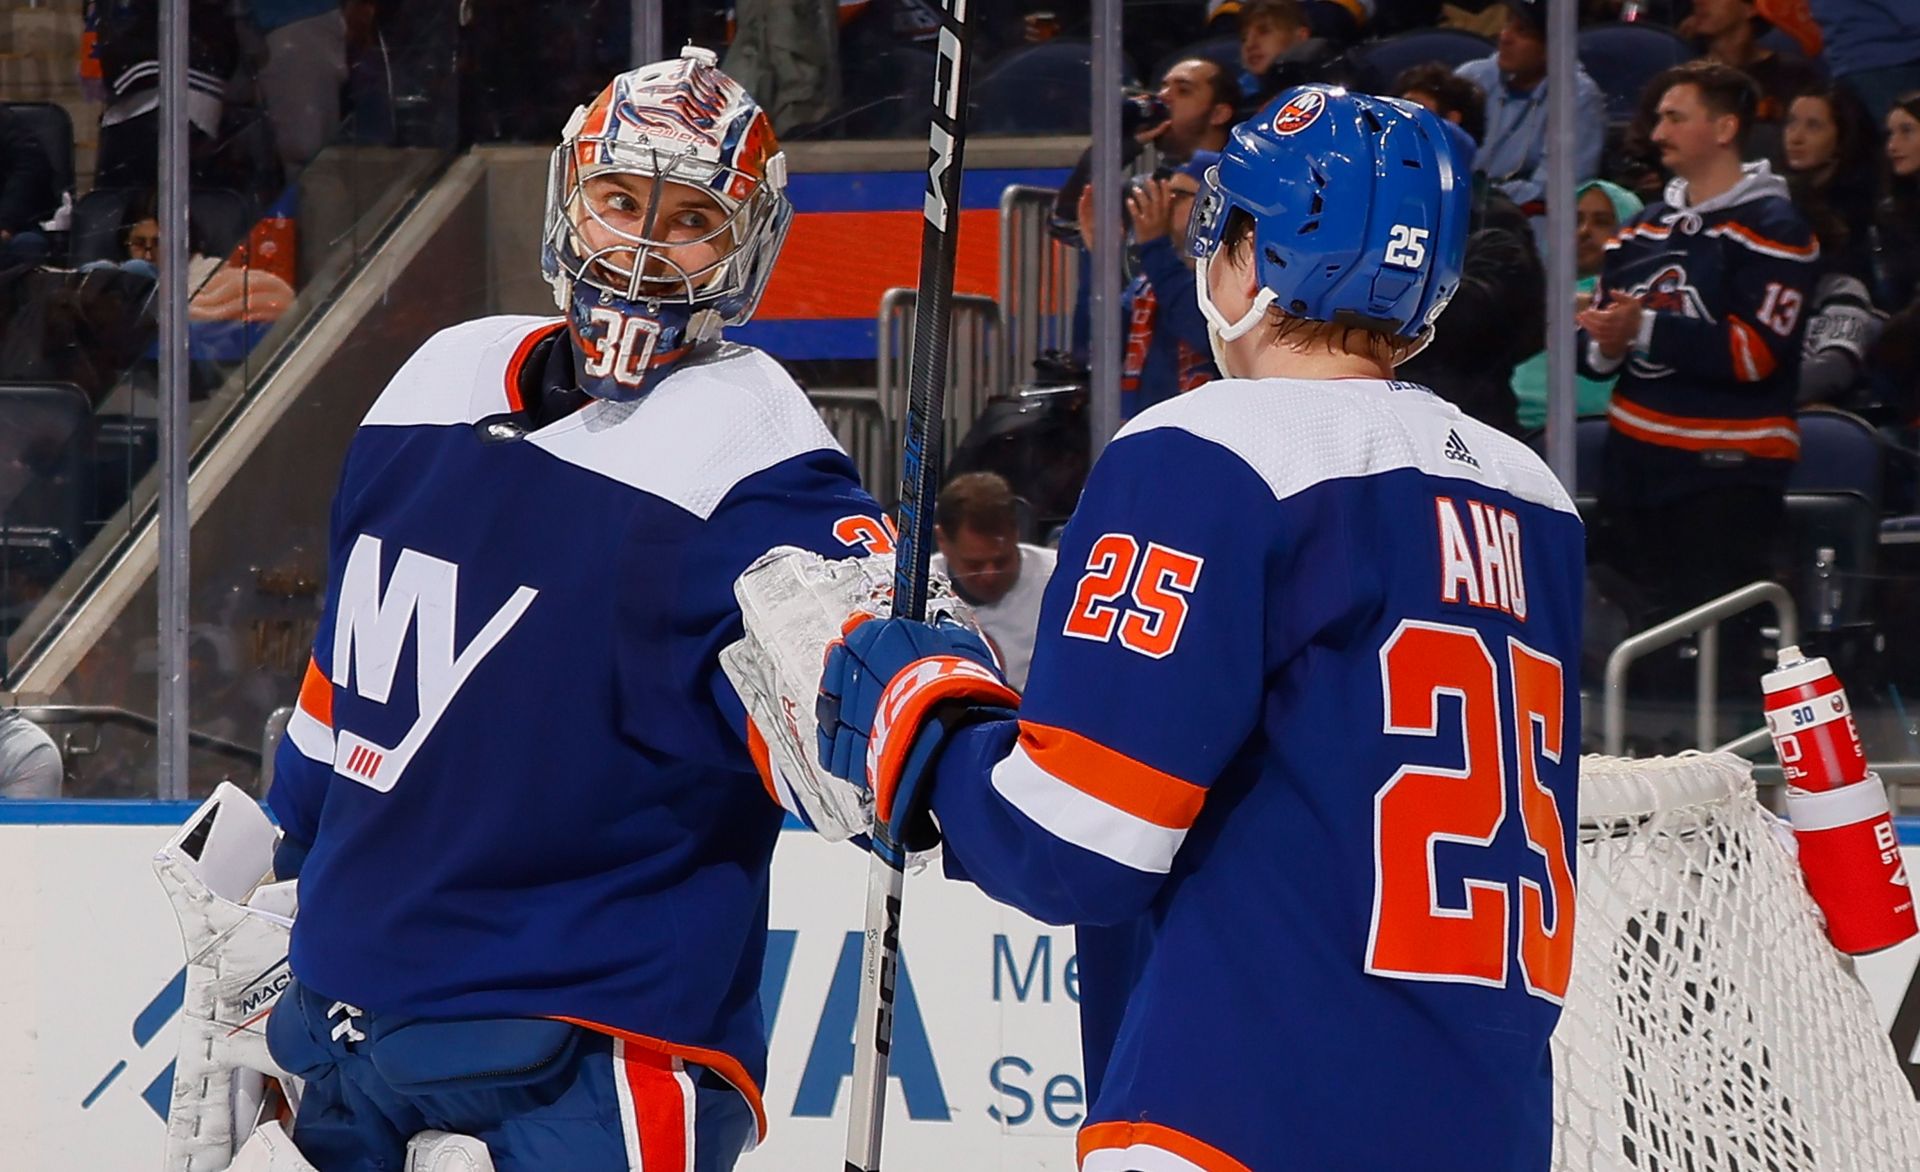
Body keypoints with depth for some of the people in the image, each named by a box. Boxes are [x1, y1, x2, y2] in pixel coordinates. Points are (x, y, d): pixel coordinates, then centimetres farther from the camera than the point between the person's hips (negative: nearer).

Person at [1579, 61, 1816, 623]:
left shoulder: (1772, 228, -8)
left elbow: (1755, 353, -19)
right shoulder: (1645, 228, 16)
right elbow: (1596, 342, 13)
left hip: (1729, 474, -8)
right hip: (1636, 461, 8)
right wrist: (1605, 347, -11)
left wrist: (1647, 328, -23)